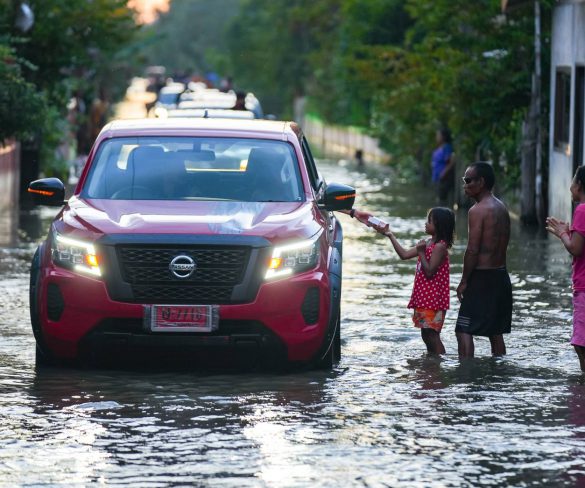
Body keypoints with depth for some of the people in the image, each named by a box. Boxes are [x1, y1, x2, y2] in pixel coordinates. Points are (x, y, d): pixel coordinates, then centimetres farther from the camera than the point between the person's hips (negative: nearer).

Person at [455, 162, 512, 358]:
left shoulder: (477, 211, -15)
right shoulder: (502, 208, 12)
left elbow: (473, 250, -18)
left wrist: (464, 281, -11)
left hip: (482, 277, -9)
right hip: (501, 276, 9)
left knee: (464, 331, -8)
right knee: (495, 332, 15)